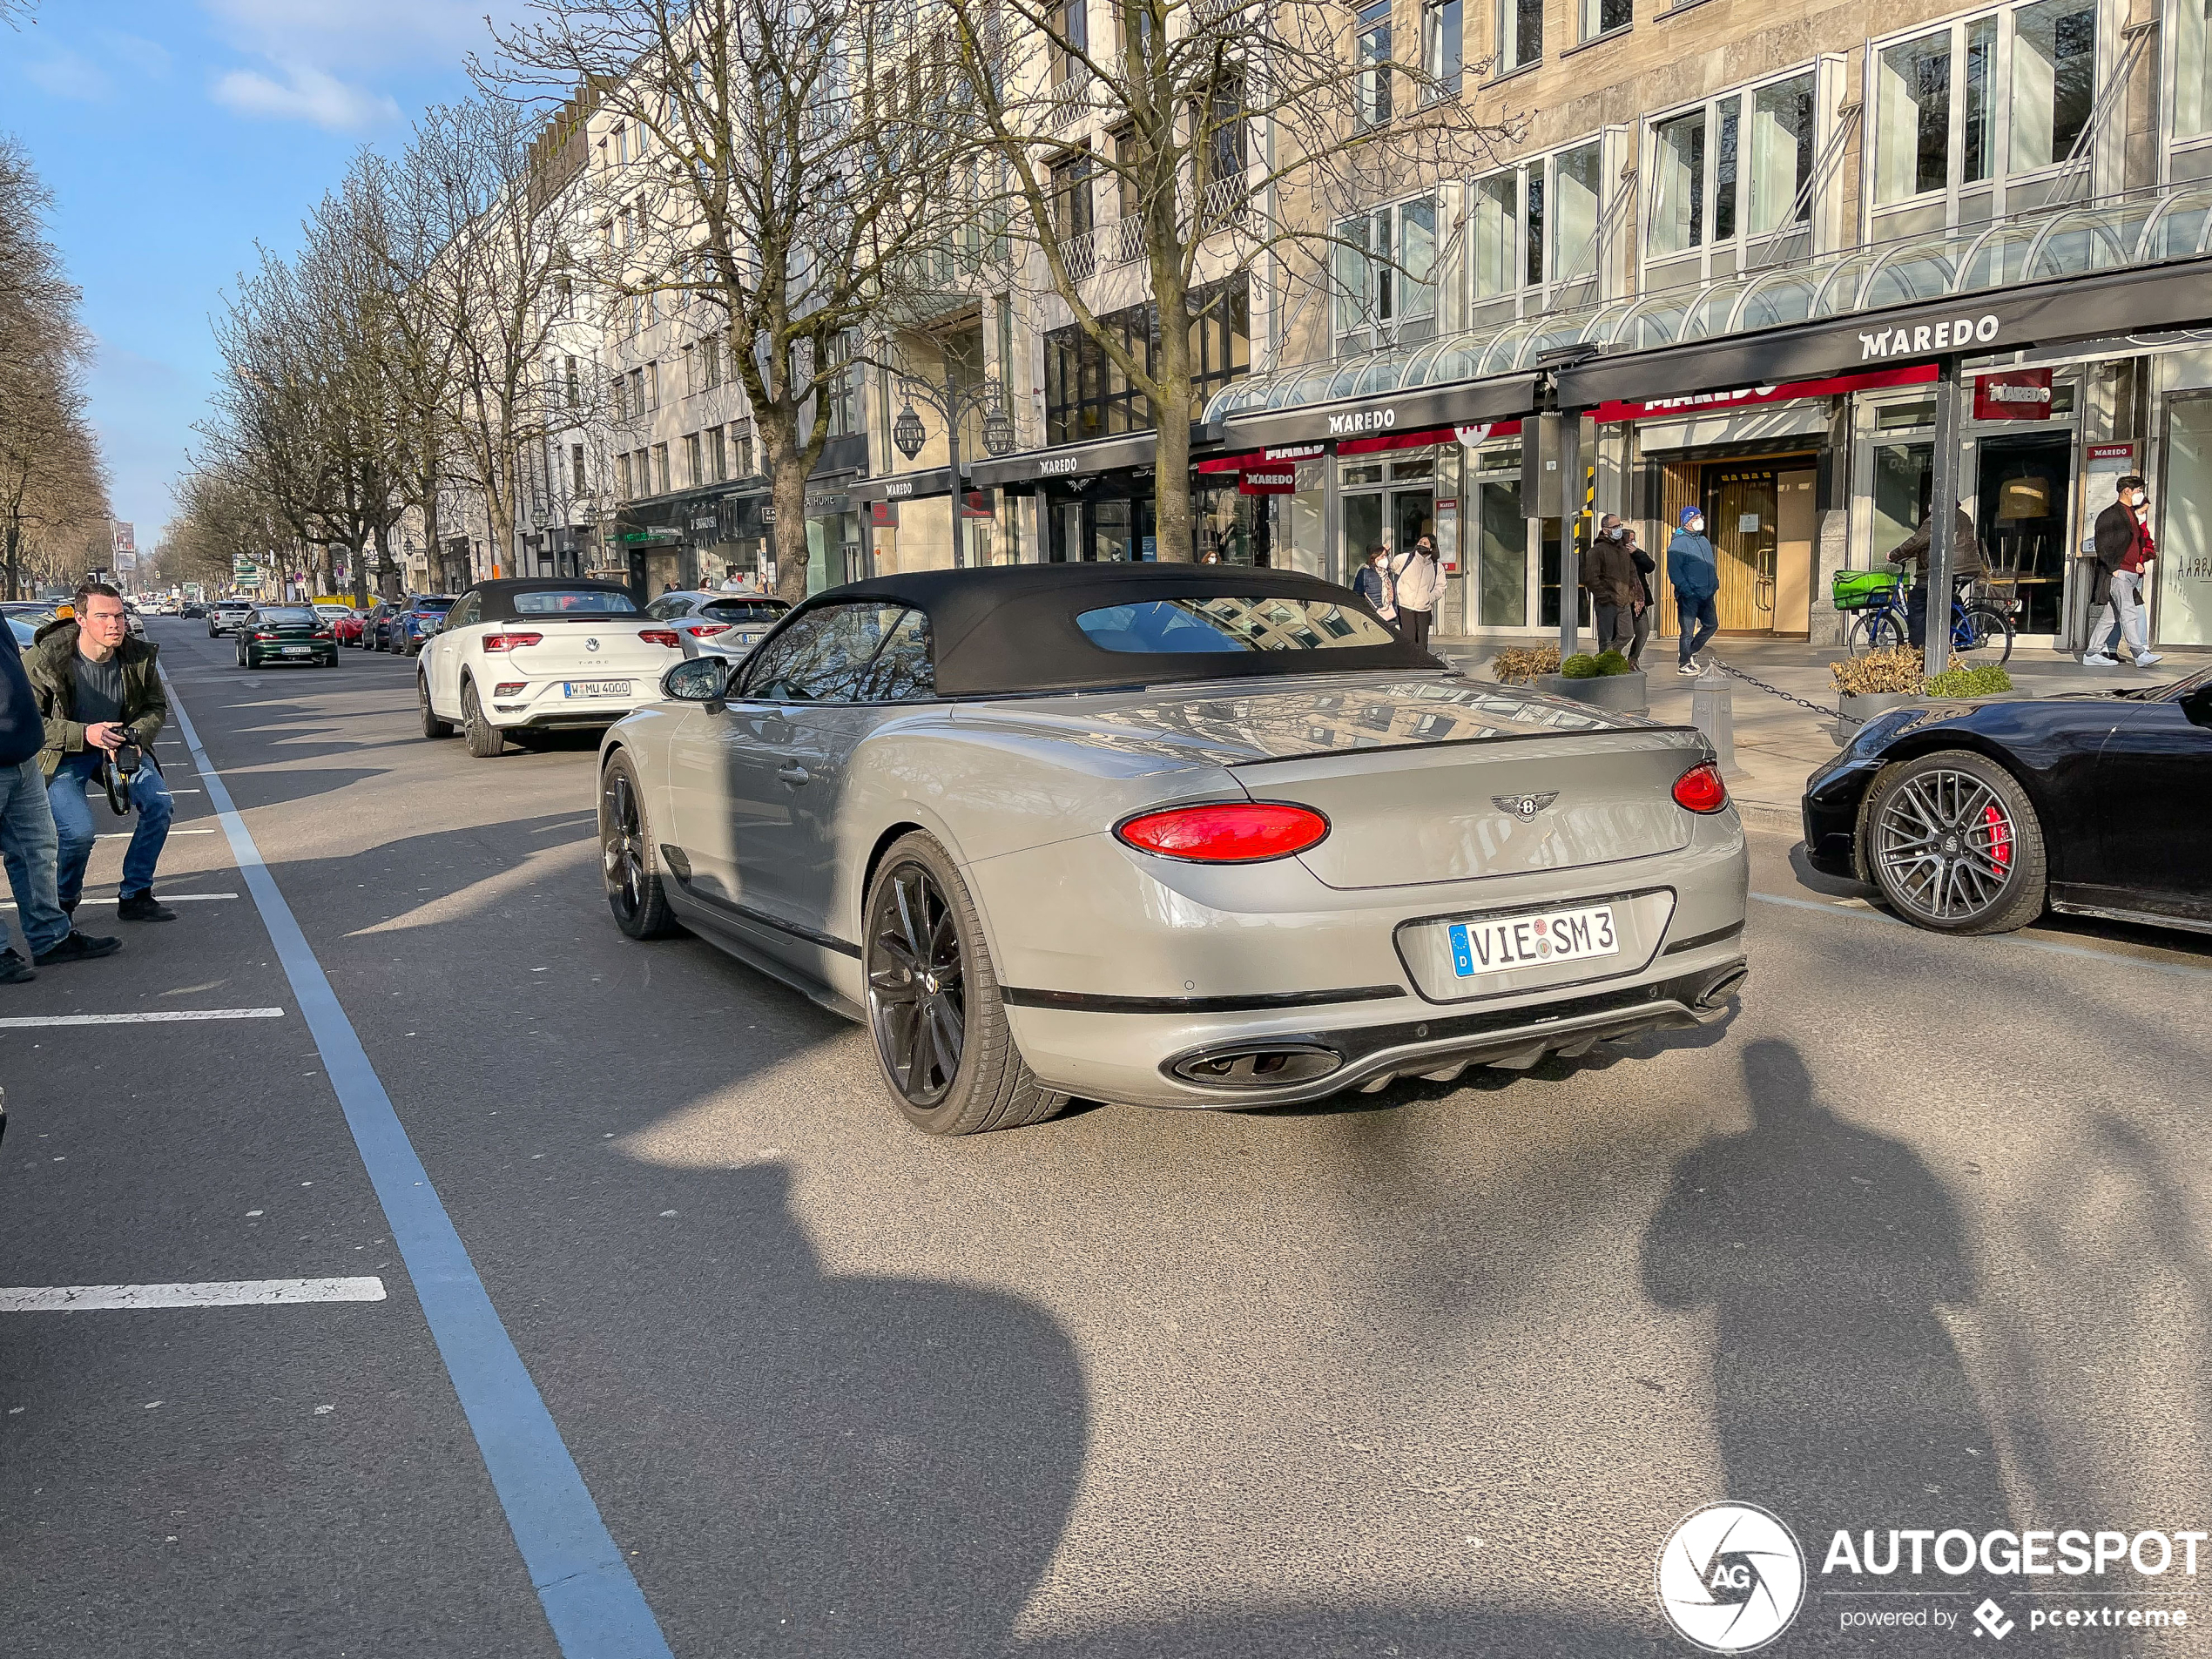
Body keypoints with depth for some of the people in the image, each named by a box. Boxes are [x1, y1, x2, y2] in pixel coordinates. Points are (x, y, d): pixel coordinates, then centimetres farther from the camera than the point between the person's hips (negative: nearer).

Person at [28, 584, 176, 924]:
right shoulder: (47, 657, -19)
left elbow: (156, 707, 7)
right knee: (79, 830, -24)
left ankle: (135, 897, 1)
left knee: (160, 805, -16)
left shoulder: (138, 655, -8)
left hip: (121, 746, 4)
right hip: (64, 755, -4)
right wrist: (84, 734, -28)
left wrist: (133, 737, -15)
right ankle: (62, 904, 8)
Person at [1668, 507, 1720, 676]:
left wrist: (1714, 584, 14)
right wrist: (1686, 591, -20)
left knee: (1712, 625, 13)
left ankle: (1691, 652, 29)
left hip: (1706, 595, 8)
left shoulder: (1704, 541, 17)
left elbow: (1712, 566, 26)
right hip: (1689, 596, -8)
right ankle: (1684, 664, 8)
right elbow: (1674, 570, -14)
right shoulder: (1678, 543, -8)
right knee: (1687, 630, -2)